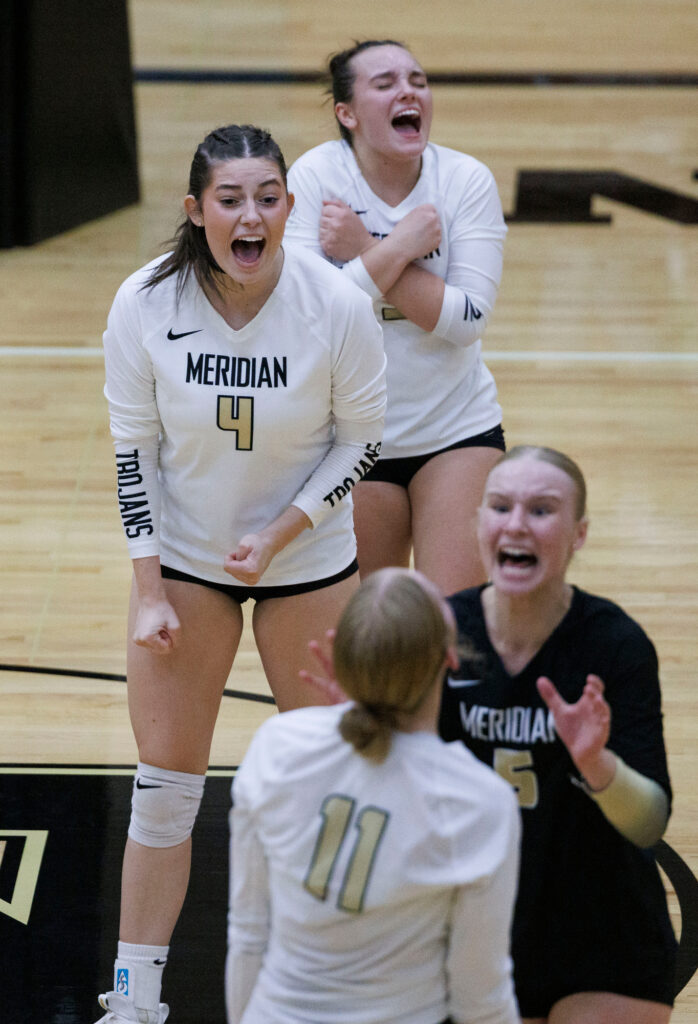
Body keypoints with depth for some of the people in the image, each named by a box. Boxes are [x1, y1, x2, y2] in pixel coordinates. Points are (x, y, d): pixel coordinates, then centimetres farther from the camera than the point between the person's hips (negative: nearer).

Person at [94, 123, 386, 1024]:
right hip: (184, 558, 0)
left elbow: (360, 439, -7)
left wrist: (279, 534, -18)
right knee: (164, 783, 2)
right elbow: (132, 451, -7)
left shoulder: (337, 307, -19)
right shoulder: (145, 304, -17)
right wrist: (149, 592, -9)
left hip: (308, 560, 0)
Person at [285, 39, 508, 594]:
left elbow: (468, 319, -17)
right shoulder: (314, 177, -11)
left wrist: (365, 251, -21)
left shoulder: (467, 180, -8)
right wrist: (399, 247, -24)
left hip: (457, 428, 1)